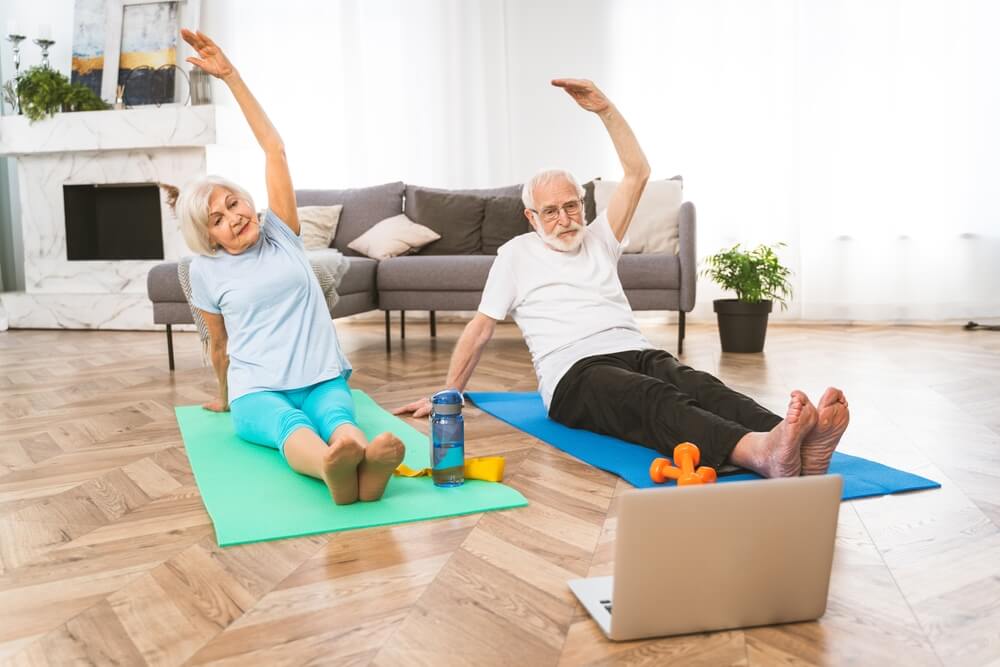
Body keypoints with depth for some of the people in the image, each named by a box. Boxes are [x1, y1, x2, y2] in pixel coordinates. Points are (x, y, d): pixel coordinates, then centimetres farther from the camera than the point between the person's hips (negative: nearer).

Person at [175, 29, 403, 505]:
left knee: (337, 417, -35)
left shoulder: (280, 232, 9)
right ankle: (330, 468, -71)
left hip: (323, 380, 2)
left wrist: (229, 75, 0)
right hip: (257, 392, -1)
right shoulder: (205, 269, 6)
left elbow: (274, 148, 3)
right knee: (292, 425, -37)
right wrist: (225, 396, 30)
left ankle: (365, 463, -68)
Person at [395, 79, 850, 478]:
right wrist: (449, 395, 14)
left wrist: (605, 109, 8)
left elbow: (637, 173, 18)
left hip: (638, 354, 5)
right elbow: (480, 328, 17)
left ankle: (799, 448, -58)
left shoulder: (598, 239, 26)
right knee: (657, 400, -37)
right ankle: (762, 453, -65)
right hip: (575, 375, -4)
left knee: (700, 386, -30)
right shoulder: (517, 254, 16)